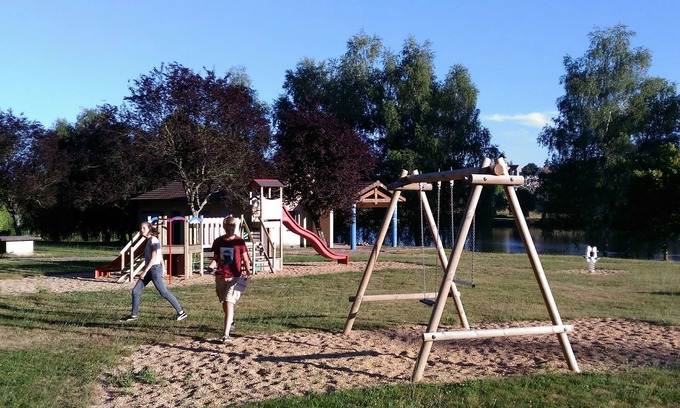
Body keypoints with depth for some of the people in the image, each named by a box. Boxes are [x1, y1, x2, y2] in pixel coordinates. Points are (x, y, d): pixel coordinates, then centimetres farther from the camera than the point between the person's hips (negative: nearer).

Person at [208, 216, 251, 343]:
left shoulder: (239, 241, -6)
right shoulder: (218, 241, 4)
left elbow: (245, 259, -3)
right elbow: (215, 258, 12)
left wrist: (248, 272, -19)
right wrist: (211, 266, -9)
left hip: (234, 278, -5)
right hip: (220, 277, 5)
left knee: (229, 304, -15)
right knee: (224, 303, 18)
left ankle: (226, 334, -17)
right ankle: (230, 322, 45)